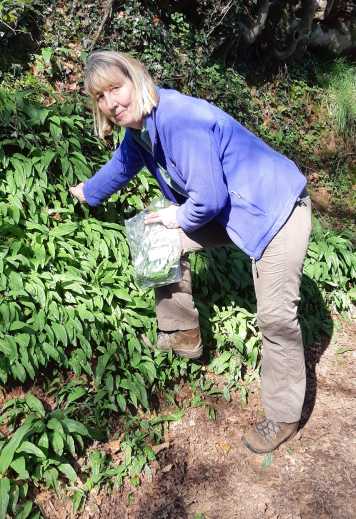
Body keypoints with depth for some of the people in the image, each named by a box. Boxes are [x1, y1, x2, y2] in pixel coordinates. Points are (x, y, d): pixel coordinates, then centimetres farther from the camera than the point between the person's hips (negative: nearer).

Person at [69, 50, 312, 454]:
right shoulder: (139, 128, 2)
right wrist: (88, 192, 40)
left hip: (276, 207, -9)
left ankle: (283, 418, 9)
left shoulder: (177, 119, -28)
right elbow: (121, 166, 23)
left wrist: (179, 217, -8)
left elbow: (209, 198, -28)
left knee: (276, 317, -10)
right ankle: (183, 334, 24)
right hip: (228, 209, 9)